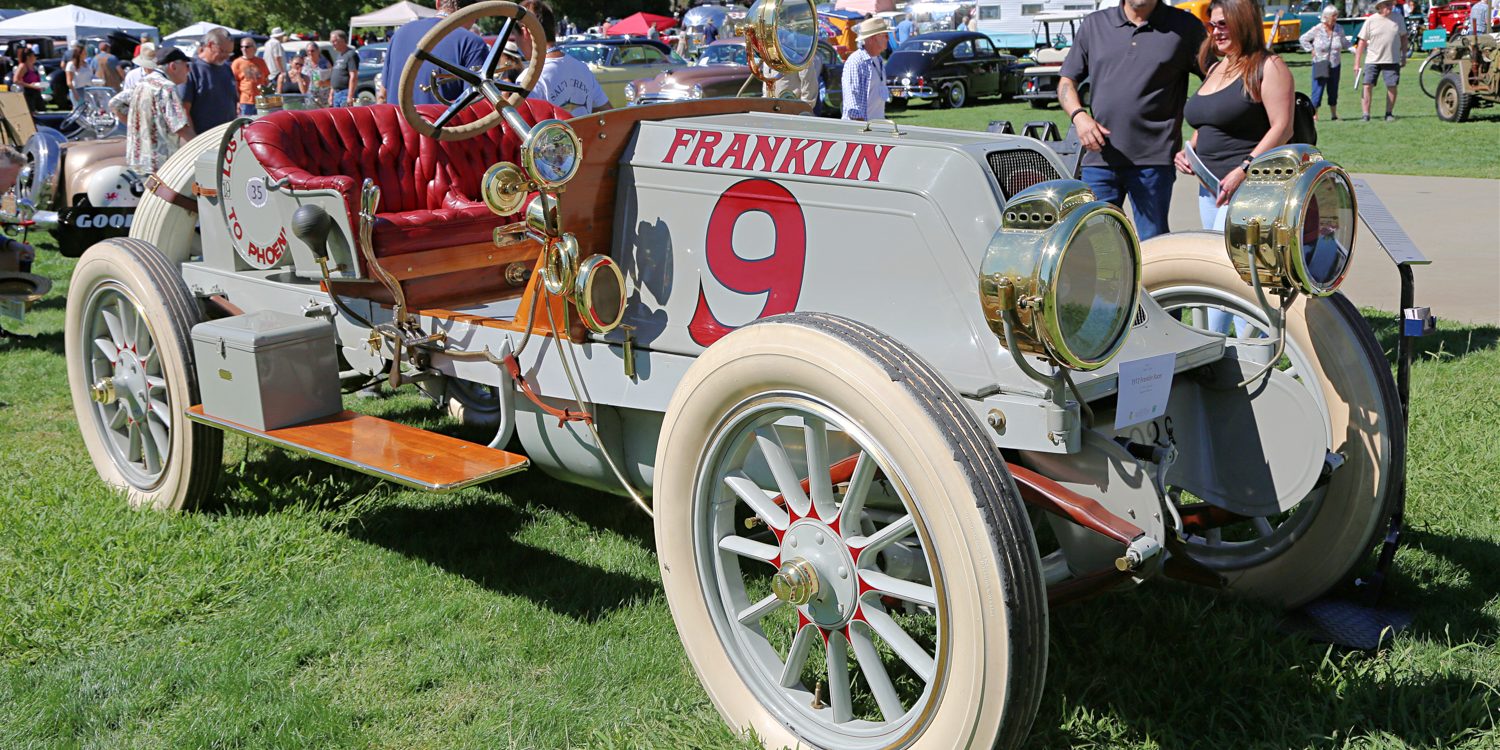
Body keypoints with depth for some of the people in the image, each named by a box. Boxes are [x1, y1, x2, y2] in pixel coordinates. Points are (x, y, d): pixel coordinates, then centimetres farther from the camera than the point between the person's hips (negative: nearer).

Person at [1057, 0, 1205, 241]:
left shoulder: (1185, 27, 3)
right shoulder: (1094, 25, 11)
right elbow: (1066, 81, 15)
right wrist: (1079, 115, -6)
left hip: (1153, 160, -2)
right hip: (1099, 157, 3)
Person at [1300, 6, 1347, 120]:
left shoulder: (1339, 29, 2)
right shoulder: (1317, 30, -9)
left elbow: (1344, 43, 15)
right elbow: (1304, 39, 2)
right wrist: (1311, 50, -3)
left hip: (1335, 64, 4)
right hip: (1320, 65, -4)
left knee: (1333, 90, 10)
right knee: (1318, 90, -6)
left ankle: (1334, 114, 18)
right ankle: (1314, 114, 0)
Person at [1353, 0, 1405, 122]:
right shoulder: (1371, 20, -3)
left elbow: (1403, 36, 15)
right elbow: (1362, 41, -1)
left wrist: (1404, 55, 10)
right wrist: (1357, 63, -4)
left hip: (1392, 60, 2)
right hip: (1372, 60, -2)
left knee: (1392, 86, 0)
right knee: (1367, 85, -9)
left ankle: (1389, 113, 12)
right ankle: (1365, 114, -5)